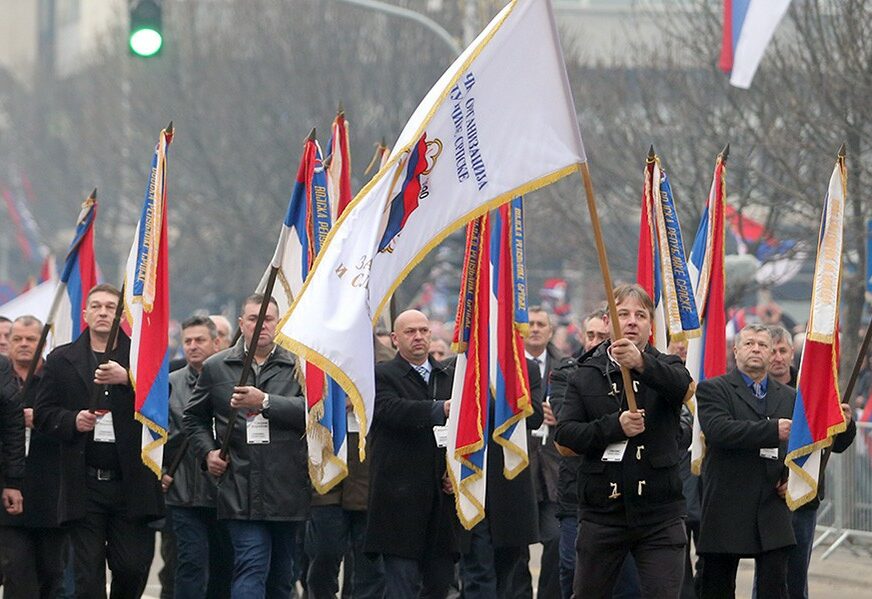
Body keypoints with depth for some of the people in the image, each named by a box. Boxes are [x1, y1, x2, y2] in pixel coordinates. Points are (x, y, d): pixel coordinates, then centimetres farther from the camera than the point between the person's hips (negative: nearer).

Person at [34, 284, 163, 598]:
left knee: (134, 567, 0)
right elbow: (43, 412, 9)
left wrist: (127, 379, -22)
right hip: (84, 485, 1)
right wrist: (72, 421, -11)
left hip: (130, 481, 0)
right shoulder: (61, 360, 10)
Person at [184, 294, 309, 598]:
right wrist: (207, 452, 5)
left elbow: (310, 410, -11)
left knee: (282, 573, 10)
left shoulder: (298, 366, 5)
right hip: (241, 490, -1)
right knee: (251, 566, -14)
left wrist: (264, 402, -19)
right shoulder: (216, 367, 11)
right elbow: (194, 418, 21)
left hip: (287, 490, 1)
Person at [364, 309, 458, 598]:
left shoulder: (450, 376, 16)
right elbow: (391, 410, -21)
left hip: (442, 495, 5)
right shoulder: (382, 376, -2)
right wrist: (440, 410, -34)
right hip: (401, 496, -5)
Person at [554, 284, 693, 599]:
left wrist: (641, 364, -40)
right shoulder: (586, 375, 7)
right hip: (602, 511, 1)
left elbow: (682, 385, -20)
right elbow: (565, 432, -4)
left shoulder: (664, 367, 6)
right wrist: (614, 426, -20)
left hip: (659, 514, -1)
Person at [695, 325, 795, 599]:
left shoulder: (789, 397, 16)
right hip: (726, 511, -3)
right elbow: (719, 431, -19)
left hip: (773, 509, 3)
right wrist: (773, 431, -25)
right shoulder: (713, 389, 0)